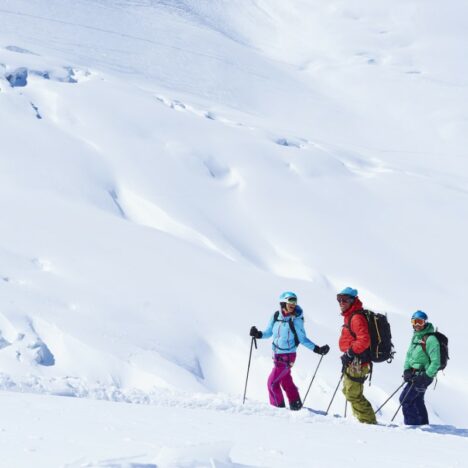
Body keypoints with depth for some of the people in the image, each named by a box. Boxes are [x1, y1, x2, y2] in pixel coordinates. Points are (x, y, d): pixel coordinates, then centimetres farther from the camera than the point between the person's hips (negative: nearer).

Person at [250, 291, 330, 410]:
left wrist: (317, 349, -12)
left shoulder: (296, 320, -12)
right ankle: (295, 405, 31)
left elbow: (302, 338, -4)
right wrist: (258, 334, -10)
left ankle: (278, 407, 6)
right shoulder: (276, 316, 0)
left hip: (287, 356, -5)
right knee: (286, 381, 17)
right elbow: (269, 332, 9)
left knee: (272, 382, -7)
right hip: (277, 355, 5)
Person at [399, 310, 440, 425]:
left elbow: (436, 362, -19)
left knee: (405, 399, -11)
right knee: (417, 401, 17)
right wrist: (406, 370, 0)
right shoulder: (415, 336, 10)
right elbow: (409, 354, 14)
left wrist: (427, 376, -21)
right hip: (414, 373, 9)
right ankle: (423, 424, 28)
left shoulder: (430, 339, -17)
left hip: (423, 375, -9)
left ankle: (412, 424, -5)